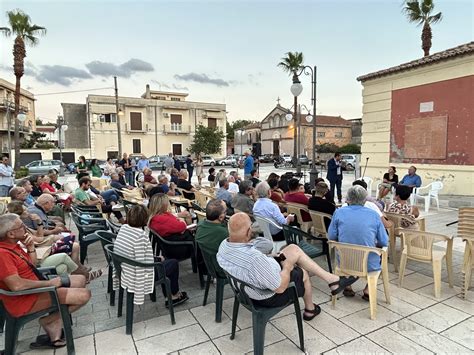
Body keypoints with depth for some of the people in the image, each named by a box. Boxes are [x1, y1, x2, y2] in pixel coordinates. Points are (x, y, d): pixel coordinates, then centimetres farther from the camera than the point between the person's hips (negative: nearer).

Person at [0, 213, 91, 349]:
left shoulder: (13, 244, 7)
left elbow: (32, 265, 17)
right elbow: (16, 285, -31)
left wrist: (31, 247, 0)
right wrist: (49, 283, -19)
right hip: (25, 299, -11)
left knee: (80, 280, 13)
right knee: (84, 295, -19)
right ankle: (49, 320, 5)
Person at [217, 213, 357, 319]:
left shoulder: (223, 245, -17)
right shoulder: (255, 258, -43)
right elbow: (280, 287, -29)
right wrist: (287, 268, -10)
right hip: (269, 296, -7)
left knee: (293, 249, 7)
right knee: (304, 273, 21)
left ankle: (330, 278, 21)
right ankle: (310, 310, 48)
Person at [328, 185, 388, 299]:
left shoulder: (339, 212, -6)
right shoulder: (374, 214, -6)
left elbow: (331, 237, 0)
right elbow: (384, 242, -1)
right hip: (369, 265, -1)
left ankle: (347, 286, 32)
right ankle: (368, 290, 24)